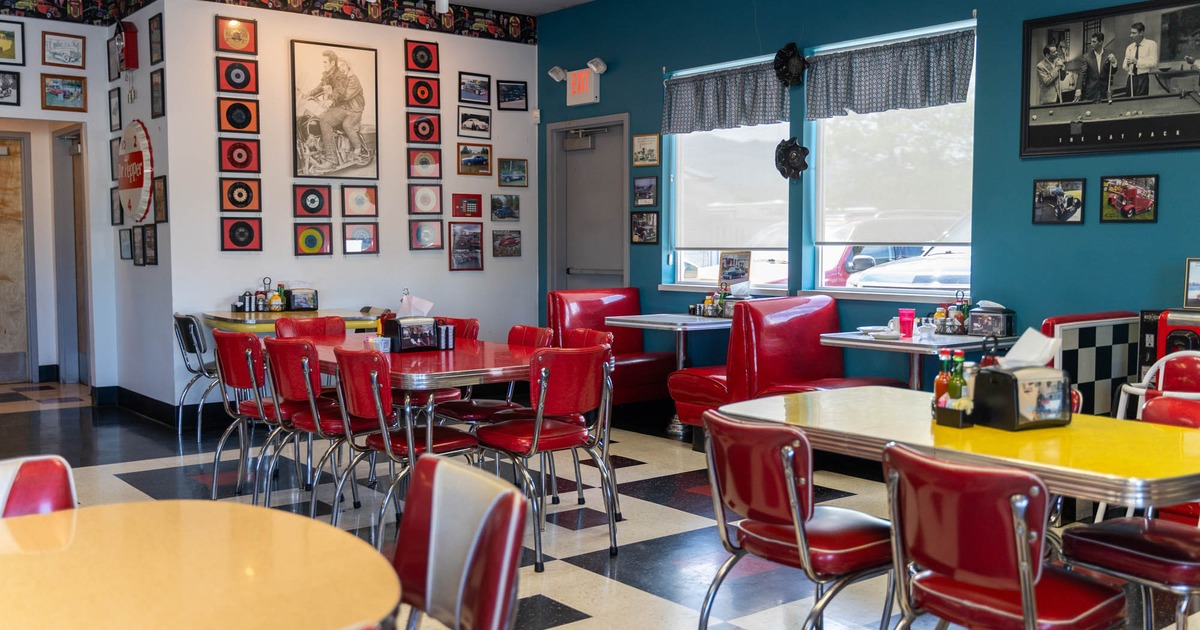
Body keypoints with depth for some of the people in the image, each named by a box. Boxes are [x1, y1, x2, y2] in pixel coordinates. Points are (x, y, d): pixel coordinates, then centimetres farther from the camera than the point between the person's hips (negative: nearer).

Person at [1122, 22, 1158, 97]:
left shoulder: (1151, 44, 0)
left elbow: (1154, 63, -10)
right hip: (1131, 78, 5)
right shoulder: (1129, 47, 16)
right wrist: (1126, 65, -8)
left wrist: (1137, 62, -17)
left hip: (1144, 78, -5)